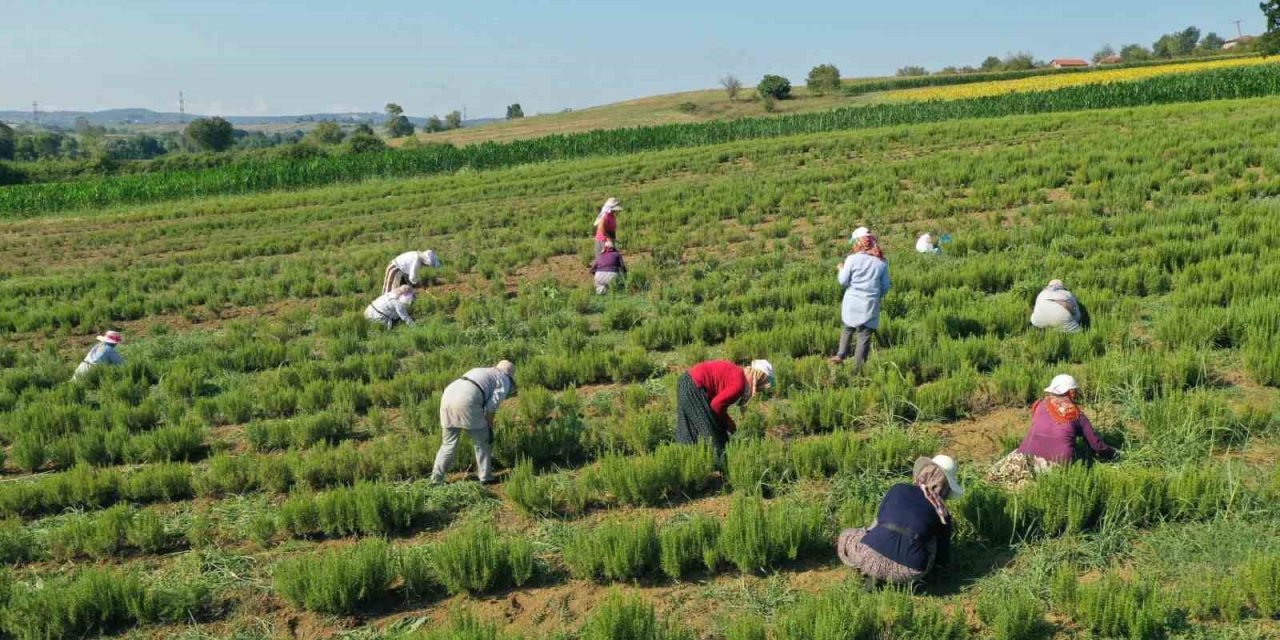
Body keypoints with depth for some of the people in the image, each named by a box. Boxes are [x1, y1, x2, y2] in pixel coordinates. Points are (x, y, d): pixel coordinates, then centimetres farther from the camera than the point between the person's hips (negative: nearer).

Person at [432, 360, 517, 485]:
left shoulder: (481, 371, 36)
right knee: (482, 441, 13)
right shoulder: (504, 381, 16)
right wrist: (490, 429, 11)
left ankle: (436, 479, 16)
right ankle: (485, 477, 18)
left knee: (448, 443, 17)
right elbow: (491, 406, 3)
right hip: (467, 401, -6)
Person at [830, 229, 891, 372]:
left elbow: (843, 281, -2)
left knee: (848, 329, 22)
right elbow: (885, 286, 6)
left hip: (852, 303, 0)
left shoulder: (852, 259, -7)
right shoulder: (882, 262, 1)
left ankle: (841, 355, 12)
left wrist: (841, 269, 17)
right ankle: (857, 369, 6)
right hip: (870, 306, 0)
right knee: (864, 336, 4)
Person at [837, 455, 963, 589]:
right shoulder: (942, 515, 14)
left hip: (871, 556, 0)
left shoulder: (898, 489, 15)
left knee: (845, 537, 32)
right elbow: (943, 558, 23)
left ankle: (871, 572, 6)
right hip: (907, 574, 0)